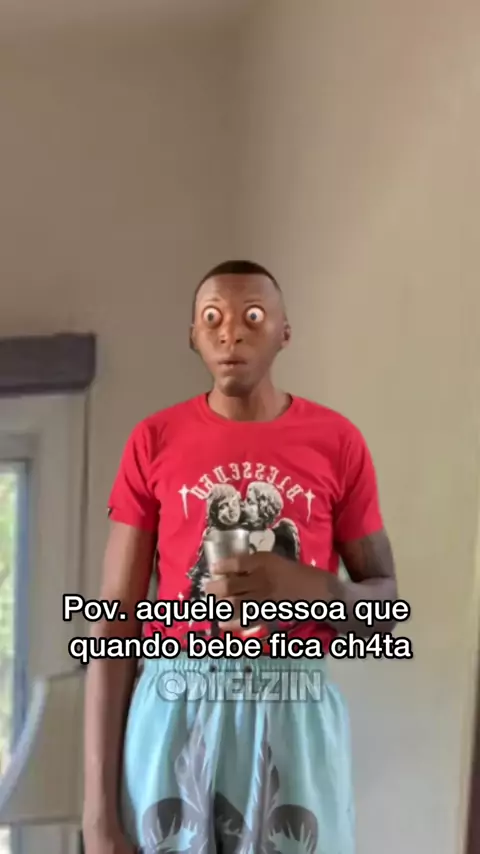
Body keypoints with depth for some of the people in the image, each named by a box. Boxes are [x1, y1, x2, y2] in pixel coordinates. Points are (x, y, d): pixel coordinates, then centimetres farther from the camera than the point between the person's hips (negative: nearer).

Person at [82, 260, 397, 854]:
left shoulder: (338, 441, 2)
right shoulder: (153, 441, 2)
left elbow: (385, 605, 8)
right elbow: (116, 618, 0)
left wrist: (307, 586, -15)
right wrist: (98, 804, -6)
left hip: (297, 716, 0)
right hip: (174, 711, 0)